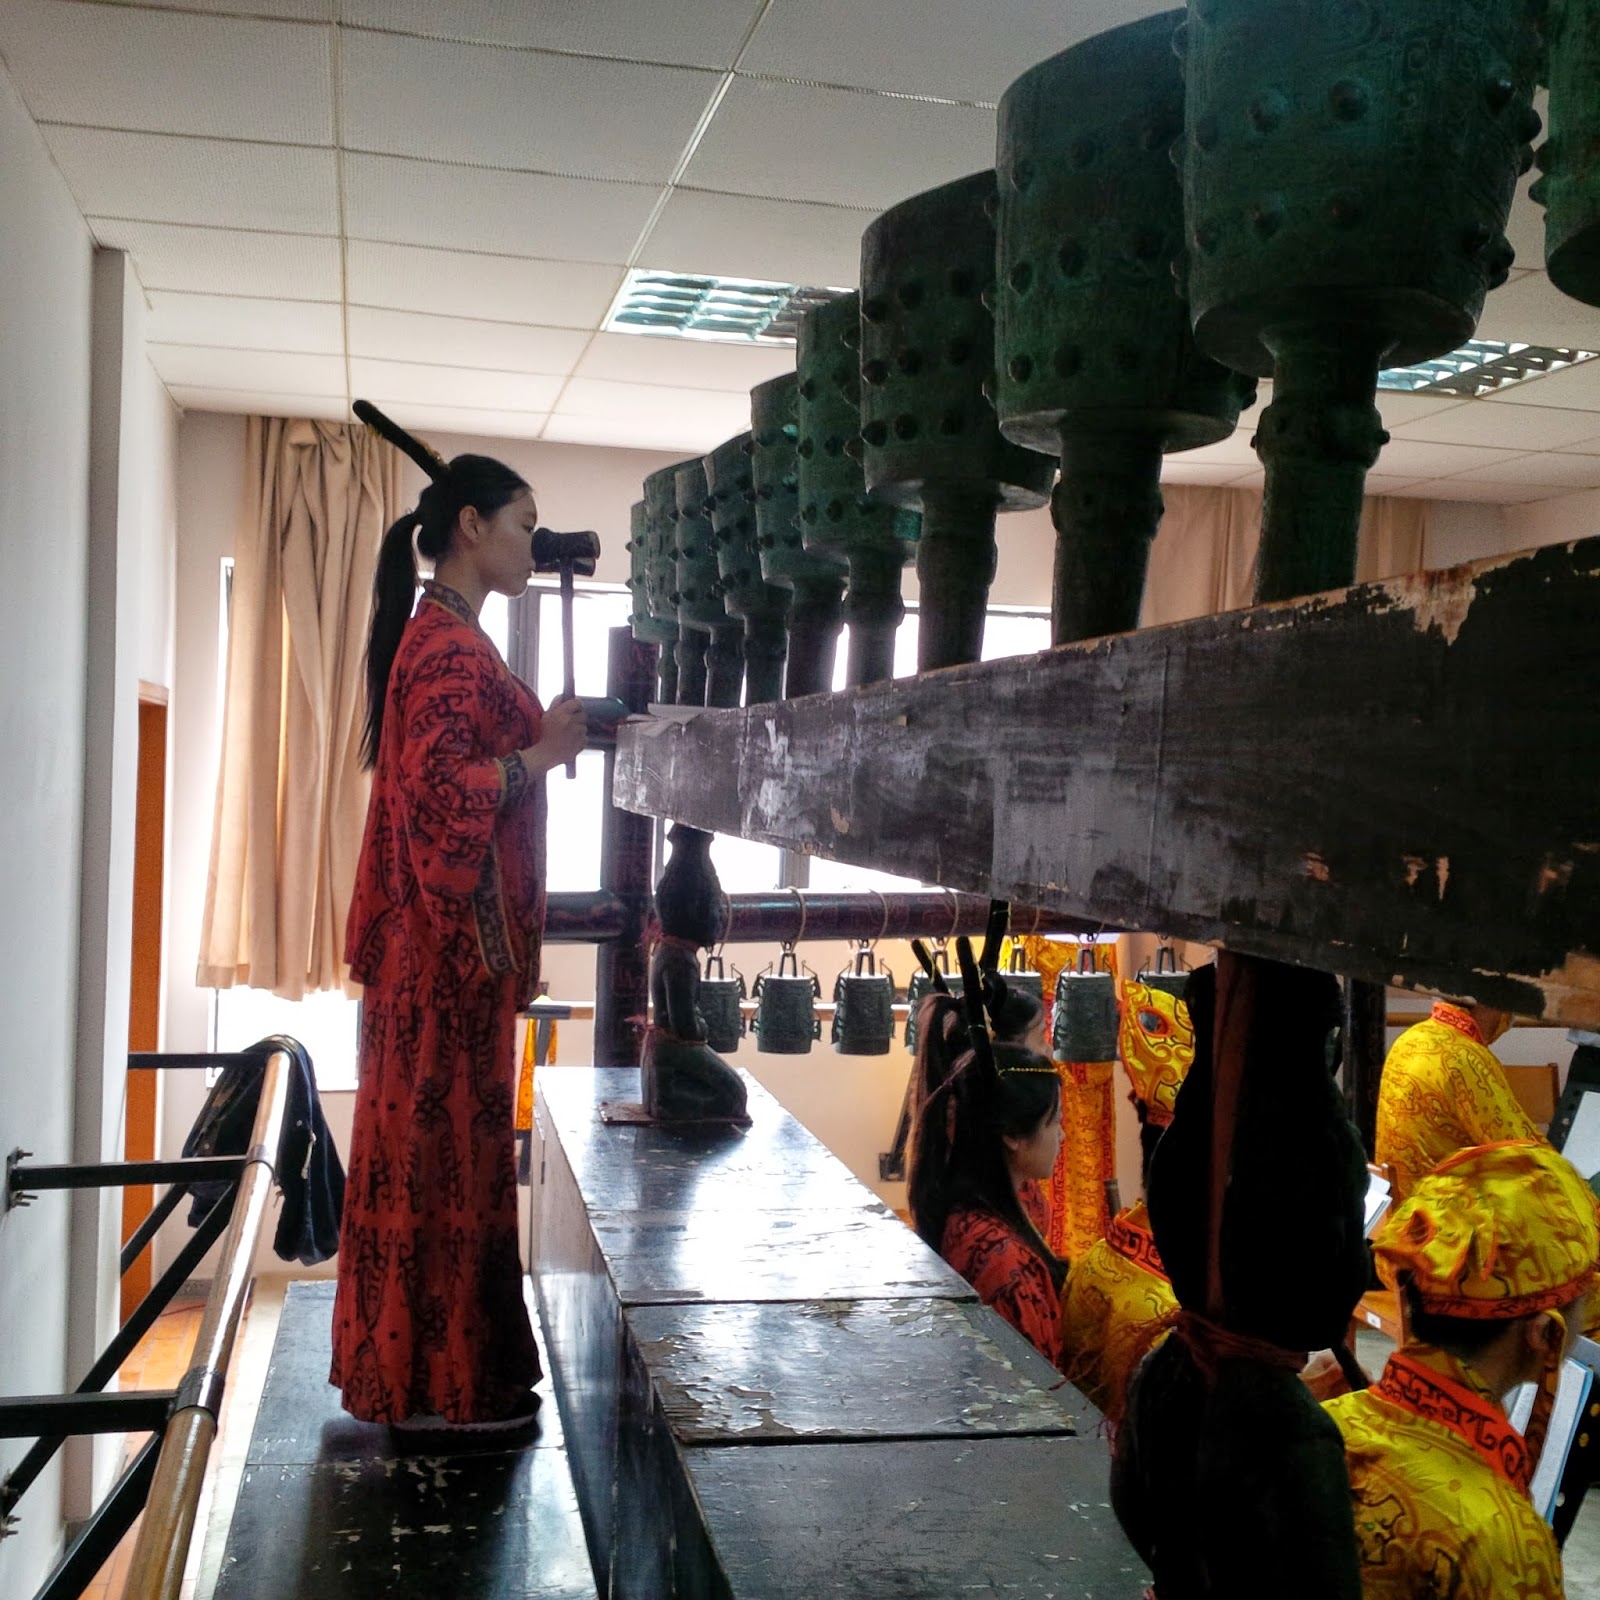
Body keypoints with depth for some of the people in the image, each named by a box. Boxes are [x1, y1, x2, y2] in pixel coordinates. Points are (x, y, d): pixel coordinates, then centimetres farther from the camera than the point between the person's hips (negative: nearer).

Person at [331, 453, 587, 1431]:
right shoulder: (450, 644, -14)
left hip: (448, 939, 10)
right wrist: (542, 752, -15)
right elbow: (440, 793, -24)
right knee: (446, 1144, -2)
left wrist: (546, 737, 12)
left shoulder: (447, 637, 17)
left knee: (431, 1142, 14)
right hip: (452, 939, -10)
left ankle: (414, 1363, 25)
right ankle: (440, 1381, 9)